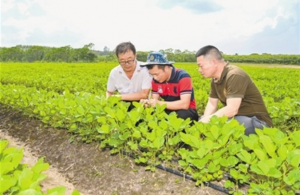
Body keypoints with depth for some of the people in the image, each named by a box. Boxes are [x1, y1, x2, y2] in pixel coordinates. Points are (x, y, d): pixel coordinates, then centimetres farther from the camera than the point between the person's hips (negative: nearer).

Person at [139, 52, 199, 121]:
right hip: (169, 110, 4)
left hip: (187, 111, -4)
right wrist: (147, 102, -24)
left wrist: (160, 103, -33)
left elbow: (184, 104, -30)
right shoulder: (155, 80, -4)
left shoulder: (183, 77, -22)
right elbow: (155, 100, -1)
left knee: (182, 115, -37)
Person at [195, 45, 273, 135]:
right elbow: (212, 103, 7)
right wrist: (205, 119, -12)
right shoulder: (215, 79, 3)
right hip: (237, 118, 8)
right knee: (201, 120, 3)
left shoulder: (235, 75, -24)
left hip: (257, 122, -8)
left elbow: (232, 109, -30)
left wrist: (207, 120, -23)